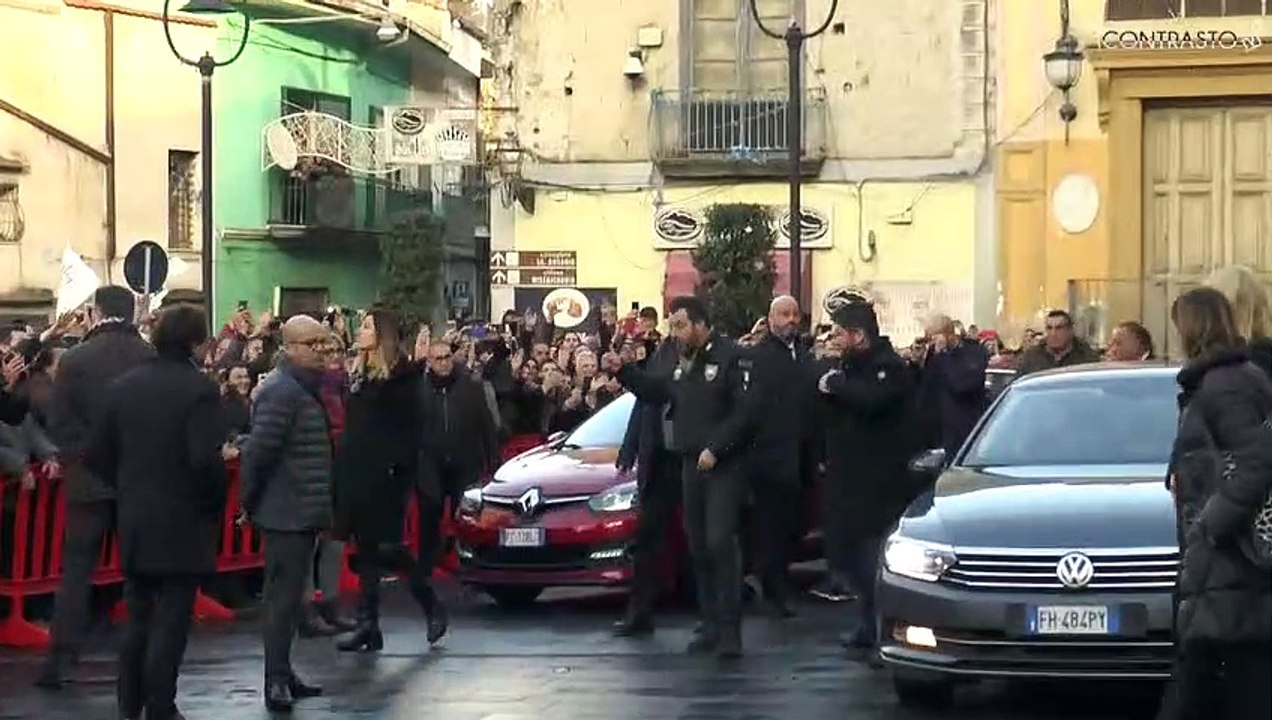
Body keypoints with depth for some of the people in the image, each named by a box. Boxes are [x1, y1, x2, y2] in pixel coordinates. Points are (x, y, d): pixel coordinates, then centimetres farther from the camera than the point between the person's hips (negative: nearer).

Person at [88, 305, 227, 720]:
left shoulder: (123, 387, 3)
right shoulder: (198, 390, -15)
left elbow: (98, 454, 5)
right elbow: (205, 459, -23)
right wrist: (215, 503, -7)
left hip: (134, 521, 6)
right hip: (182, 523, -6)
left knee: (138, 620, 16)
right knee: (171, 623, 1)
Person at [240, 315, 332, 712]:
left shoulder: (306, 388, 16)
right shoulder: (281, 391, -17)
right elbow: (259, 450, -22)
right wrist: (252, 501, -14)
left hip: (303, 511, 10)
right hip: (287, 511, -10)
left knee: (289, 594, 14)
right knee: (284, 595, -8)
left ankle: (282, 673, 21)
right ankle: (276, 680, -5)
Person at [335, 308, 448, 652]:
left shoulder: (400, 374, -6)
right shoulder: (359, 372, 17)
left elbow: (409, 427, -11)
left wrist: (399, 466, -19)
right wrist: (342, 464, 11)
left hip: (384, 475, -8)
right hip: (356, 473, 8)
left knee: (387, 546, -8)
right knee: (366, 548, 7)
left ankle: (431, 604, 11)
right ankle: (368, 625, 7)